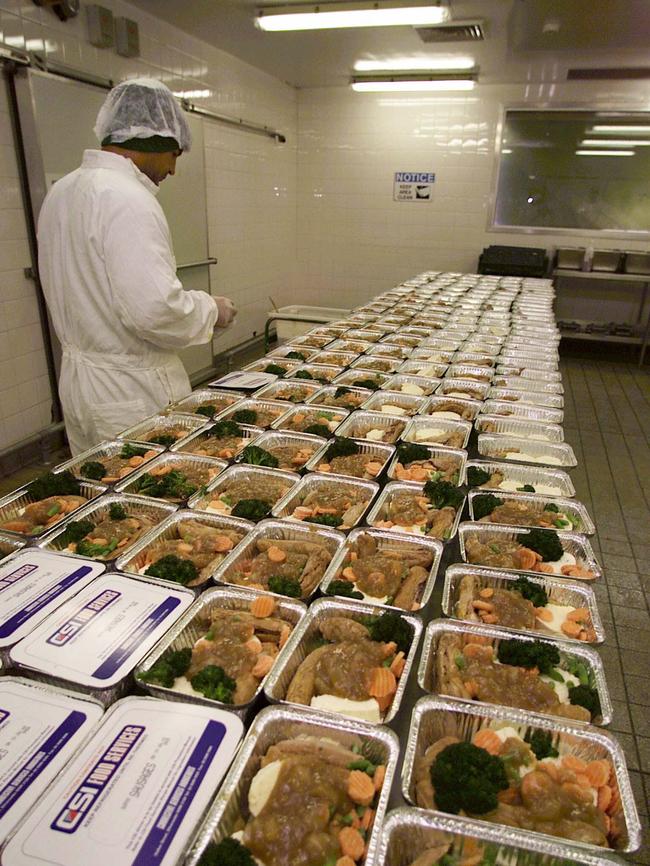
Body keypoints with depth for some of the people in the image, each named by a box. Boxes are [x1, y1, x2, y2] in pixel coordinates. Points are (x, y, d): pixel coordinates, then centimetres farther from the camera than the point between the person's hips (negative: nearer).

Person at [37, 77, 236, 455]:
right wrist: (212, 310, -10)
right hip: (132, 391, -9)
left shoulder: (61, 191, 10)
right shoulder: (127, 199, -19)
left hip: (76, 378, 9)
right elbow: (155, 309, -28)